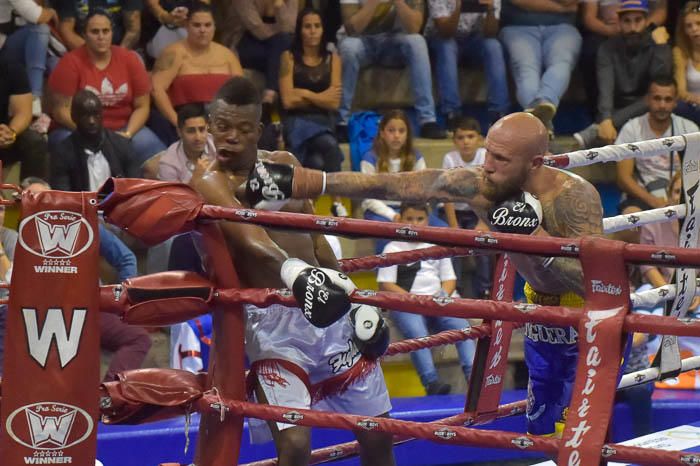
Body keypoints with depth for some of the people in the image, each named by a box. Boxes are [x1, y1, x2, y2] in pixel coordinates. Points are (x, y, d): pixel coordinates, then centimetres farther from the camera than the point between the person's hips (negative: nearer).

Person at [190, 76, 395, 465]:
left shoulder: (285, 165, 11)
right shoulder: (210, 184, -9)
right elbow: (250, 238, -28)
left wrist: (358, 299, 15)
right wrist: (296, 273, -46)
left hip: (332, 309, 6)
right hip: (273, 320, -6)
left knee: (378, 434, 11)